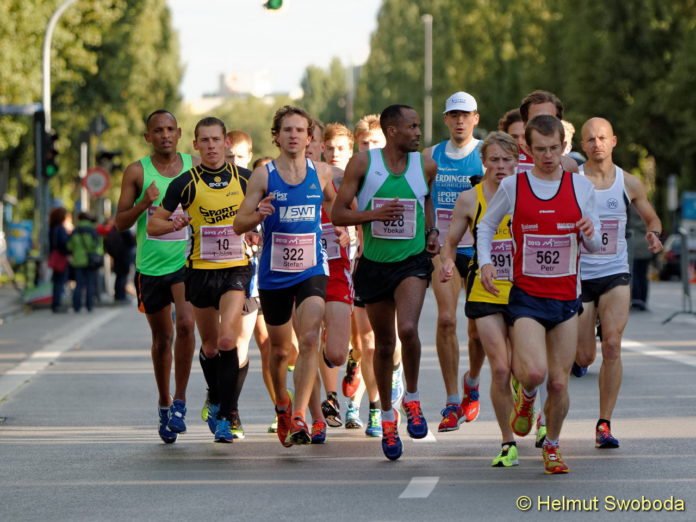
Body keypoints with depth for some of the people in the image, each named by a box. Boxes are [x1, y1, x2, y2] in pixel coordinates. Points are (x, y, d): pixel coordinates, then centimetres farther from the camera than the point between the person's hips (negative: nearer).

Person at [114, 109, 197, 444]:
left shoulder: (196, 166, 2)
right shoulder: (137, 172, -1)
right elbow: (120, 222, -1)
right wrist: (143, 204, -18)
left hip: (187, 262, -1)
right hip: (150, 265, 1)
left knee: (185, 323, -22)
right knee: (161, 338, 10)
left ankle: (180, 401, -11)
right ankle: (164, 404, 30)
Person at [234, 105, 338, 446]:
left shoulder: (321, 172, 2)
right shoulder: (263, 175, -4)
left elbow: (335, 202, 24)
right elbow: (239, 224, -4)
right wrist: (258, 214, -23)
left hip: (312, 269, 0)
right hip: (274, 274, 0)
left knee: (309, 341, -20)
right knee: (280, 350, 13)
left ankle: (299, 418, -22)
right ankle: (282, 407, 40)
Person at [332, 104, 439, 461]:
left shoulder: (426, 166, 1)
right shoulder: (363, 163, -6)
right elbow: (338, 214, -5)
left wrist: (432, 232, 7)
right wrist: (374, 214, -20)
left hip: (413, 261, 0)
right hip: (374, 264, 0)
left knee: (407, 329, -24)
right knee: (384, 343, 10)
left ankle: (412, 398, 0)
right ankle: (387, 415, 29)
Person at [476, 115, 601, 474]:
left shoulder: (581, 186, 3)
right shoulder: (512, 187, -2)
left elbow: (594, 245, 9)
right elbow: (486, 225, 13)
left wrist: (590, 234, -15)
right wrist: (485, 262, -4)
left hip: (566, 297, 2)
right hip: (527, 295, -2)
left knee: (559, 383, 3)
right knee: (534, 372, -22)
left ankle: (552, 447, 27)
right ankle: (526, 396, 15)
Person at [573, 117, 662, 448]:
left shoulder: (629, 183, 3)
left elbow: (651, 217, 18)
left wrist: (654, 234, -4)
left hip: (615, 275, 1)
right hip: (578, 277, -1)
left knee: (612, 346, -15)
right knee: (585, 356, 1)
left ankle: (604, 424, -8)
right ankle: (572, 354, 41)